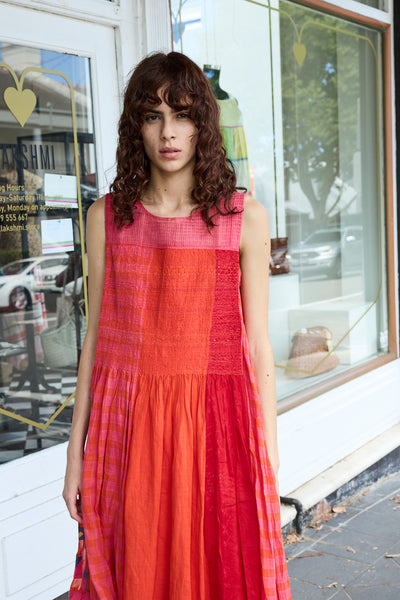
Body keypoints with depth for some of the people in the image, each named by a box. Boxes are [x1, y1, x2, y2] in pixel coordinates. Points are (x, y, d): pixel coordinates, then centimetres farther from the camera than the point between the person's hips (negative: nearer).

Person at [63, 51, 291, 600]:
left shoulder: (245, 218, 0)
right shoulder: (108, 217, 4)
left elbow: (258, 343, 1)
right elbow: (96, 335, 7)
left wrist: (268, 457, 0)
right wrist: (76, 451, 6)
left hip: (218, 421, -1)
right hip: (126, 423, 2)